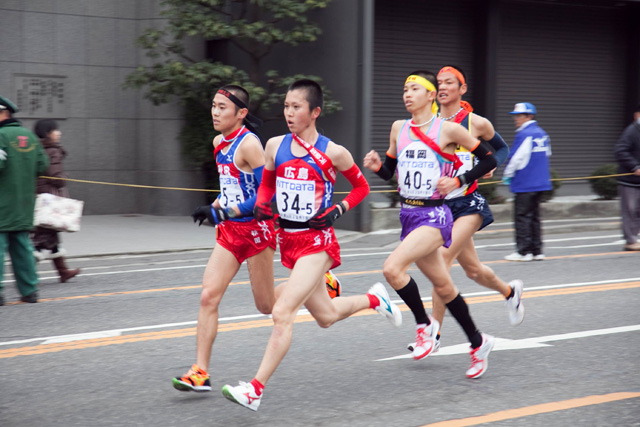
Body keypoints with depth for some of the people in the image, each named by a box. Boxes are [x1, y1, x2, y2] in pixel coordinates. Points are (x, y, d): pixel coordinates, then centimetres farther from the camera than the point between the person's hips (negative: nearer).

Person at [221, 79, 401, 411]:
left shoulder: (332, 153, -9)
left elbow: (361, 187, 5)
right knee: (325, 316, 19)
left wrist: (336, 211, -11)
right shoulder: (275, 146, 2)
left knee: (282, 312, -18)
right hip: (288, 238, 6)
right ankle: (374, 299, 48)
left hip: (317, 241, -6)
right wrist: (261, 205, -4)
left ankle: (255, 389, -15)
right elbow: (266, 184, 17)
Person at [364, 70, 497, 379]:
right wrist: (376, 166, -5)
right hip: (408, 214, 6)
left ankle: (425, 324, -2)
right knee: (443, 286, 15)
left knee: (392, 268, -24)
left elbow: (488, 160, -1)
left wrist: (458, 181, -13)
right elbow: (389, 171, 16)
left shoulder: (448, 129, -8)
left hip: (434, 216, -6)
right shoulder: (398, 129, 7)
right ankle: (478, 343, 31)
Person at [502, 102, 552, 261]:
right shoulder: (542, 133, 12)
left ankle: (523, 251, -2)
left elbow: (516, 158, -15)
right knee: (534, 216, 13)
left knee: (522, 216, -3)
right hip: (540, 182, 9)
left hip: (525, 184, -9)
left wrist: (507, 175, -1)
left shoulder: (524, 134, -14)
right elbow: (547, 154, 20)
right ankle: (537, 251, 13)